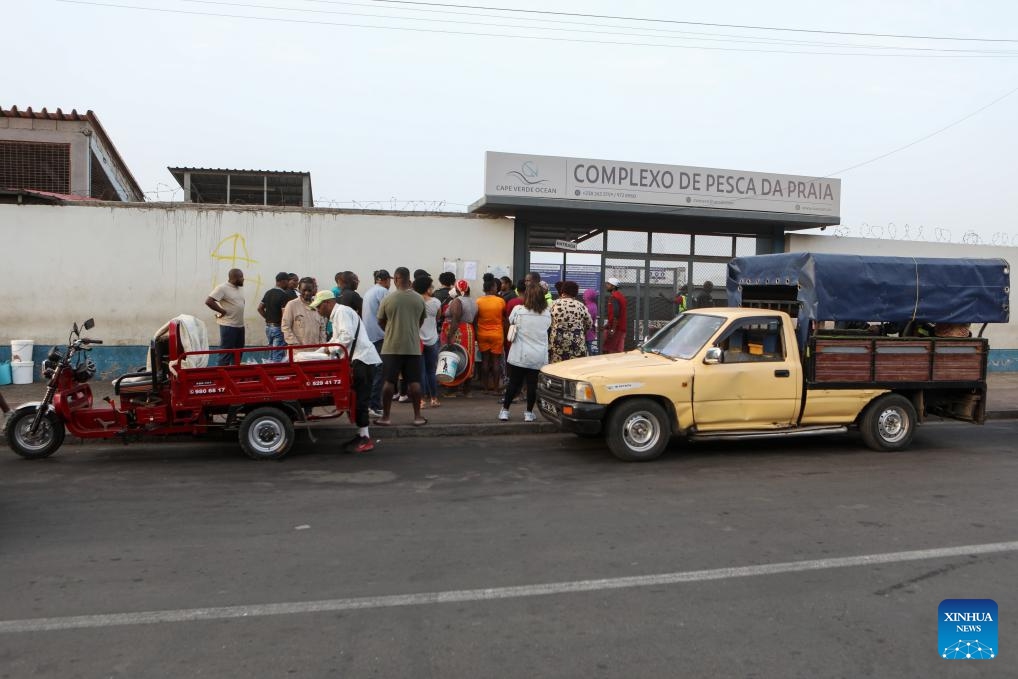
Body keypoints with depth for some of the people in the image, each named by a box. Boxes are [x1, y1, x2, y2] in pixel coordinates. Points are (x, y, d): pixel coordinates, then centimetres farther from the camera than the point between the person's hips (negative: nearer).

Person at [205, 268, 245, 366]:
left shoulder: (239, 288, 13)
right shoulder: (222, 288, -13)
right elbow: (208, 301, -19)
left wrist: (238, 313, 13)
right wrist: (222, 311, -16)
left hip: (240, 325, 9)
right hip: (228, 325, -9)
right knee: (226, 353, -6)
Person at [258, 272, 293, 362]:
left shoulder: (268, 293, 10)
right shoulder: (284, 295, -16)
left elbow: (260, 308, 14)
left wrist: (268, 318, 14)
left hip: (268, 326, 8)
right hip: (278, 328, -8)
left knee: (271, 356, 15)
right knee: (278, 357, -4)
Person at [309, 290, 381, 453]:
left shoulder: (342, 311, -8)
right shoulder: (338, 313, 24)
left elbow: (347, 336, -20)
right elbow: (336, 339, 27)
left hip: (362, 358, -10)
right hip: (358, 359, 10)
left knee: (360, 399, -10)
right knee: (358, 399, 11)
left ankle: (365, 438, -8)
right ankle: (362, 435, 17)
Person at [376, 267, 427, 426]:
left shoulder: (388, 299, -6)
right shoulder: (419, 299, 0)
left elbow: (380, 322, 5)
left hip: (391, 347, -1)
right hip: (413, 346, 2)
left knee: (389, 381, 4)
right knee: (414, 382, 6)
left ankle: (385, 417, 10)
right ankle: (417, 417, 10)